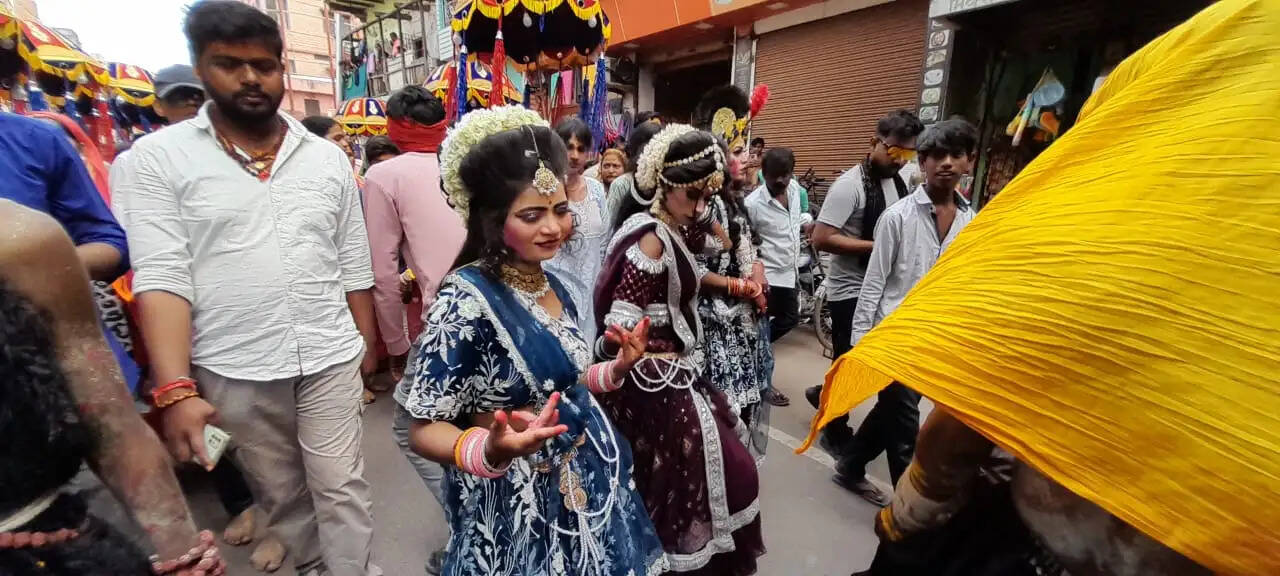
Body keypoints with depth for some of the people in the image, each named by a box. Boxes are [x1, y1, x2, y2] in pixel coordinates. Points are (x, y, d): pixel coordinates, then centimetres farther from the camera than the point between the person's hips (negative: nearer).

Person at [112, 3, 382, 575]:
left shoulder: (327, 157, 4)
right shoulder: (158, 158, -3)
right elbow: (160, 277, -11)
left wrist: (367, 344, 10)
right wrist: (175, 390, -18)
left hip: (330, 357, 1)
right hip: (233, 371, 0)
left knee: (341, 489, 9)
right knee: (279, 491, 19)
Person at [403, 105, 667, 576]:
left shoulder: (551, 285, 1)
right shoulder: (467, 299, -22)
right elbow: (425, 428, -18)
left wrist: (617, 368, 0)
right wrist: (490, 451, -36)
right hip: (518, 509, -7)